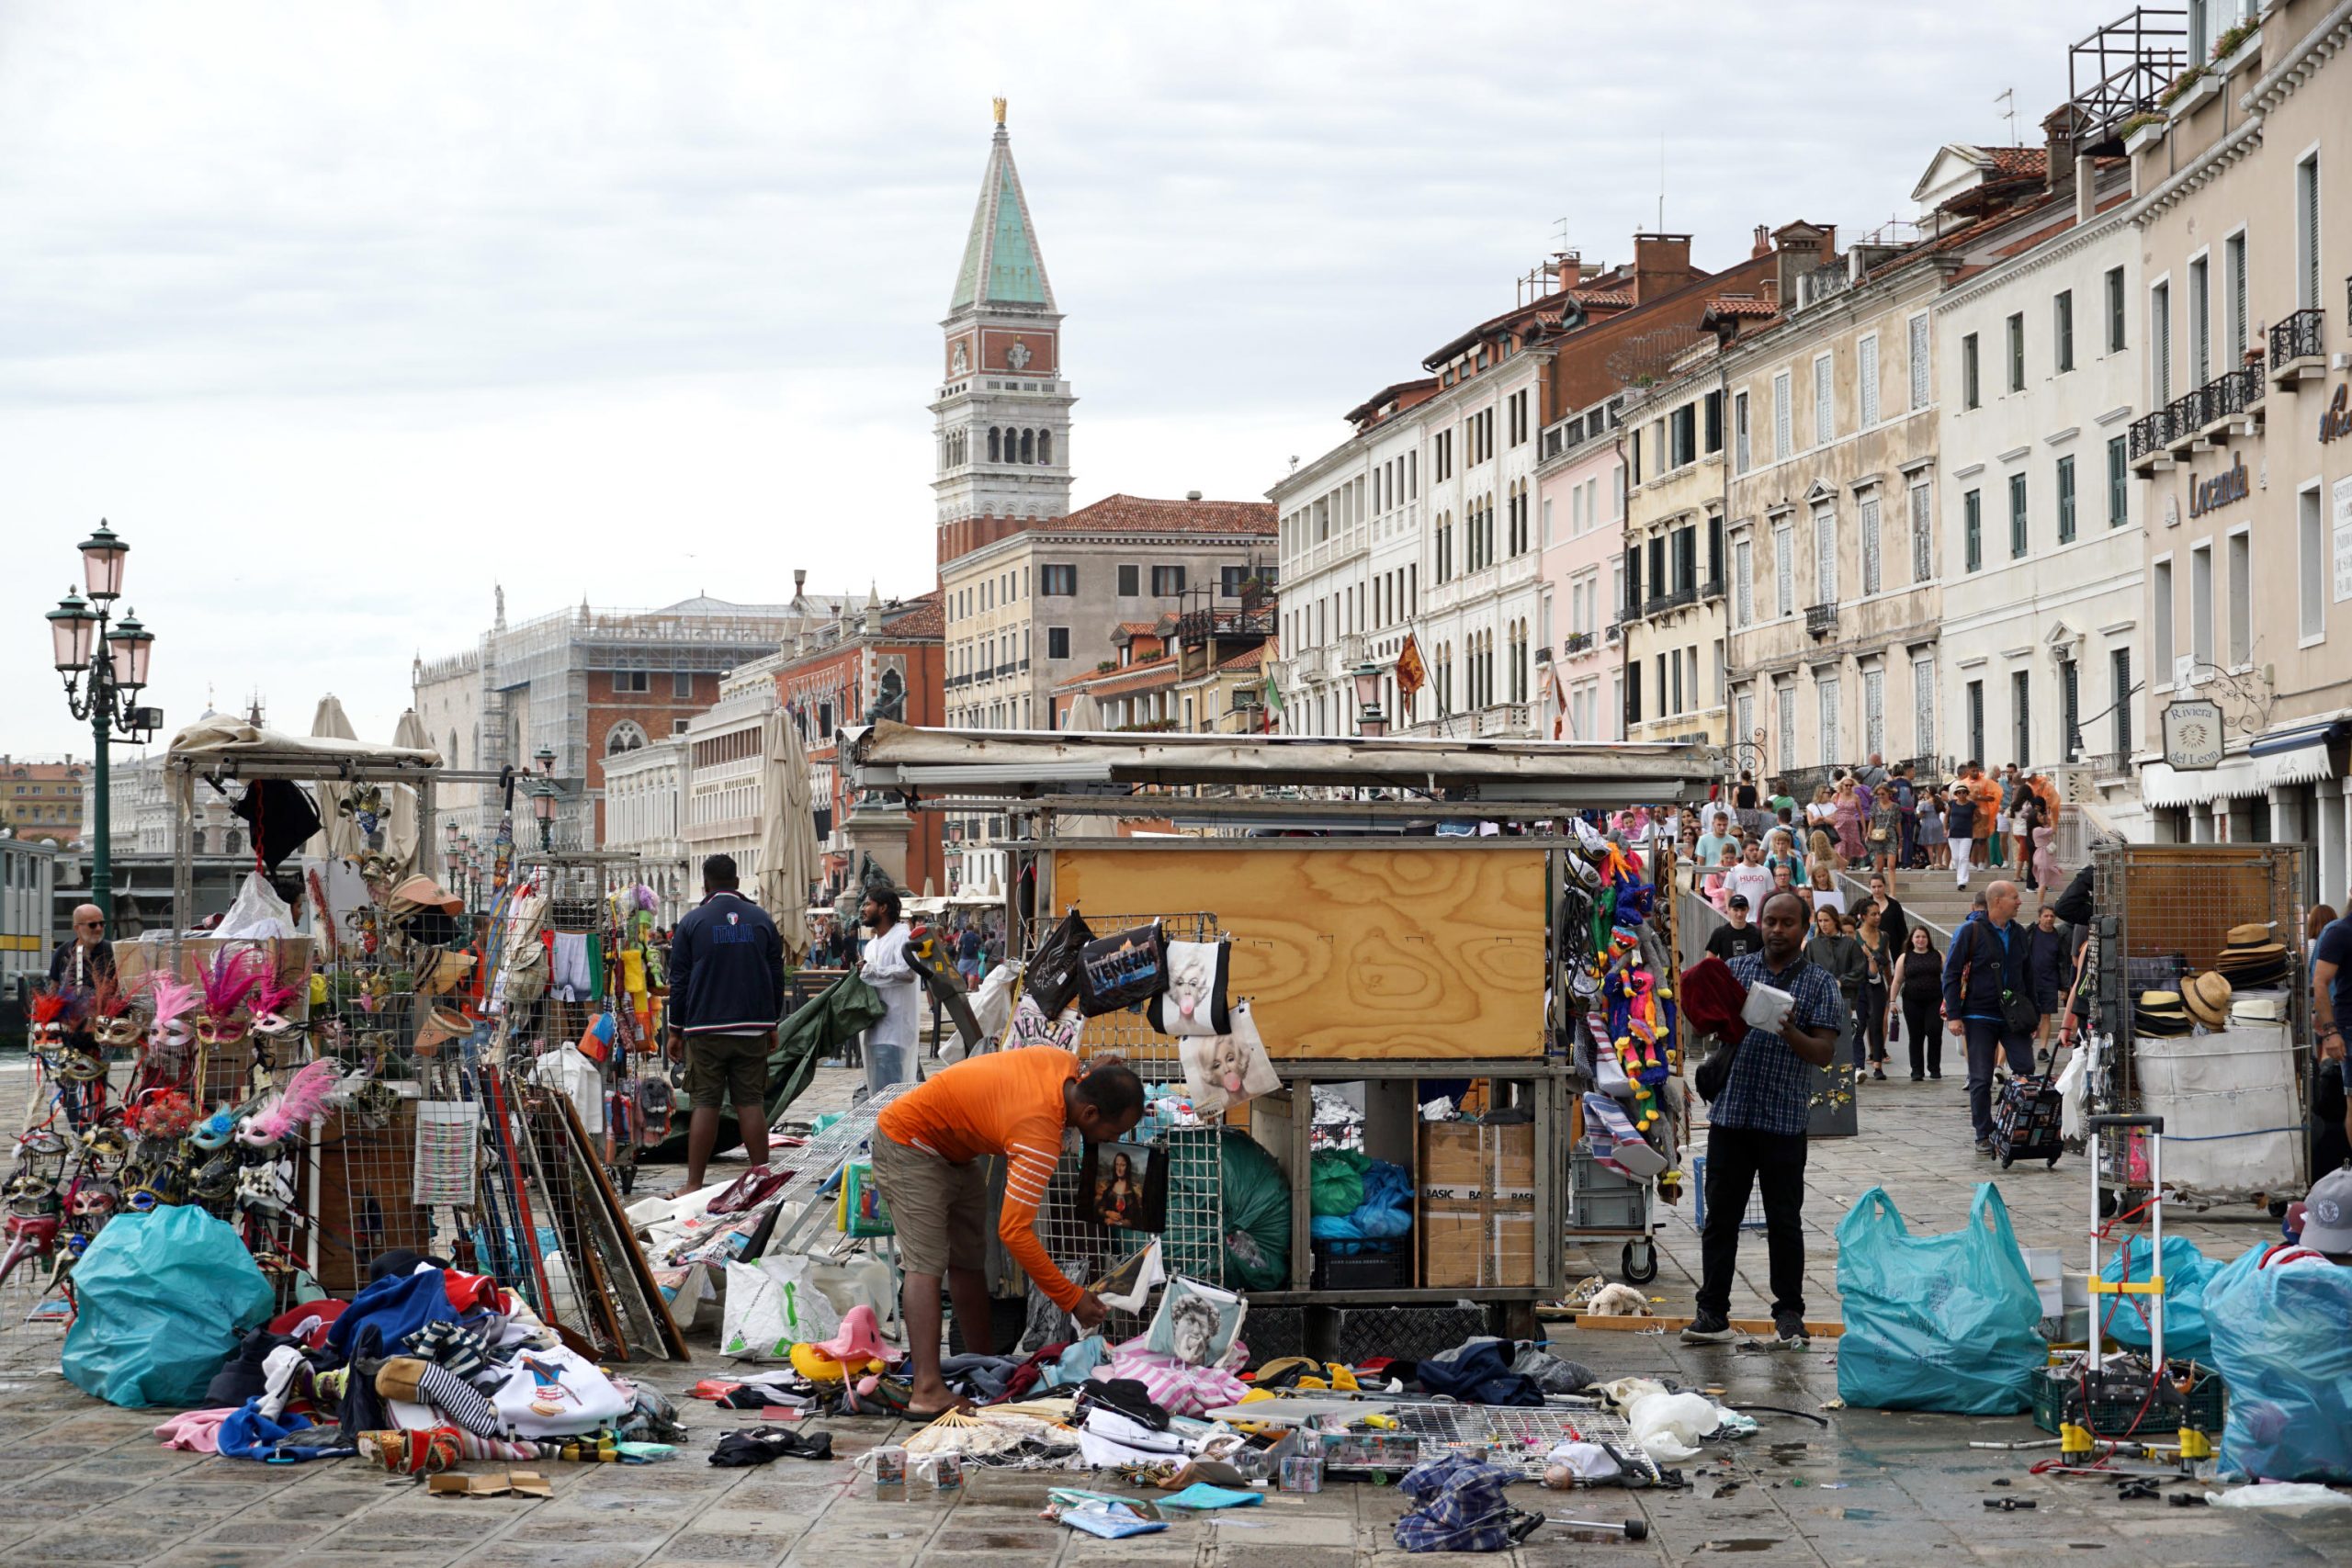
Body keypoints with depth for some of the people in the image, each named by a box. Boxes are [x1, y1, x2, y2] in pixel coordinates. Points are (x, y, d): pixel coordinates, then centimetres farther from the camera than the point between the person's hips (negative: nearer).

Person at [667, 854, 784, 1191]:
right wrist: (773, 1025, 18)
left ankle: (694, 1184, -3)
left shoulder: (693, 922, 0)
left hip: (705, 1029, -2)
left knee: (705, 1103, -2)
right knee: (751, 1103, 4)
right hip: (752, 1029, 2)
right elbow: (776, 976, 11)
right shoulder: (761, 919, 8)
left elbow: (679, 980, 1)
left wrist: (676, 1030, 6)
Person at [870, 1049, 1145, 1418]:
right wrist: (1071, 1298, -31)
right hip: (909, 1143, -10)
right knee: (926, 1263, -19)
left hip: (953, 1148, 10)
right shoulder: (1040, 1135, -35)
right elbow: (1014, 1230, -36)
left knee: (969, 1260, 12)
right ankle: (927, 1391, -29)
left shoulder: (1066, 1064, -12)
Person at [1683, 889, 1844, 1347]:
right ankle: (1713, 1313, 7)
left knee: (1784, 1221, 4)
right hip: (1730, 1113, 2)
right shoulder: (1734, 969, 11)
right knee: (1720, 1216, 3)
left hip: (1784, 1119, -2)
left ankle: (1789, 1313, 14)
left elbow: (1824, 1053, -3)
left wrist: (1791, 1033, -21)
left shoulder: (1819, 984, 4)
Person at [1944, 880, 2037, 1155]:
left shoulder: (2019, 933, 11)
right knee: (1981, 1079, -1)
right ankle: (1984, 1136, 6)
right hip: (1980, 1017, -4)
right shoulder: (1970, 932, -6)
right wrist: (1954, 1015, -12)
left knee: (2026, 1072, -5)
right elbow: (1951, 973, -6)